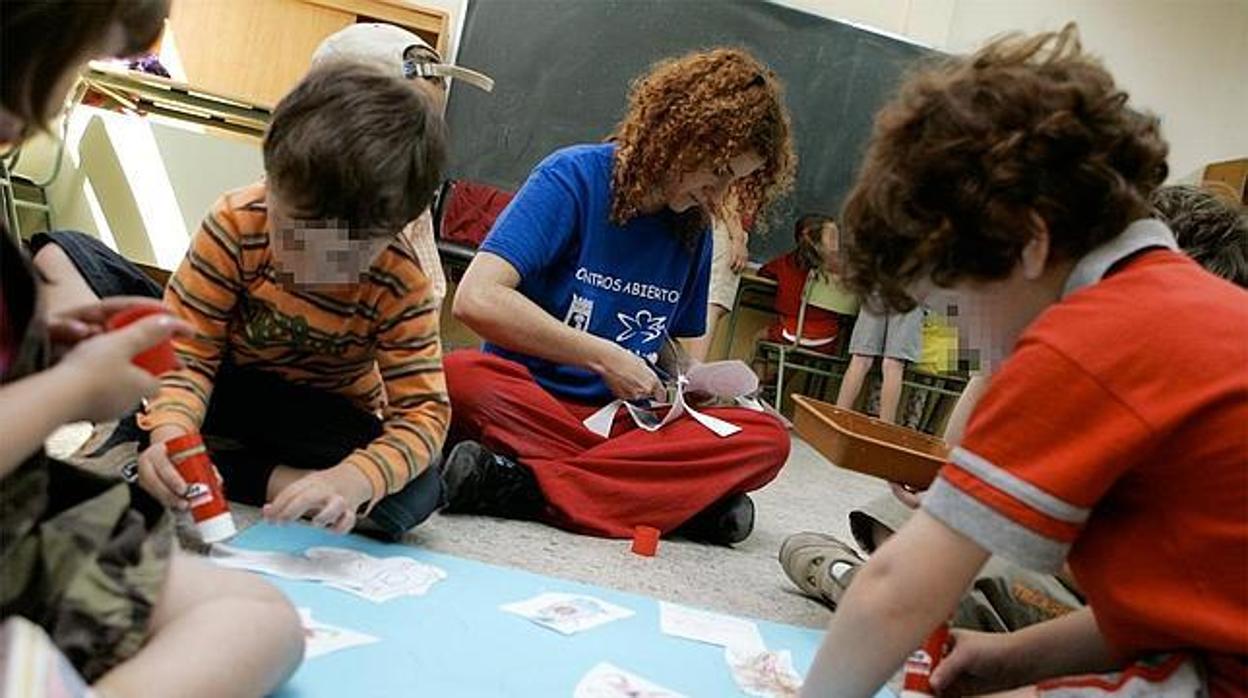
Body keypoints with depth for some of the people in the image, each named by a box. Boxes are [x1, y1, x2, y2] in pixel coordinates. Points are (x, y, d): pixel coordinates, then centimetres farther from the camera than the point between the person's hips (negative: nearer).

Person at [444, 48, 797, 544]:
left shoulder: (695, 233, 8)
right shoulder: (575, 176, -9)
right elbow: (475, 299, -20)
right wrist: (605, 357, -18)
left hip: (625, 421, 5)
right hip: (526, 402, -5)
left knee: (766, 437, -20)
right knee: (459, 378, -36)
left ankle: (525, 487, -27)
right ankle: (677, 497, -30)